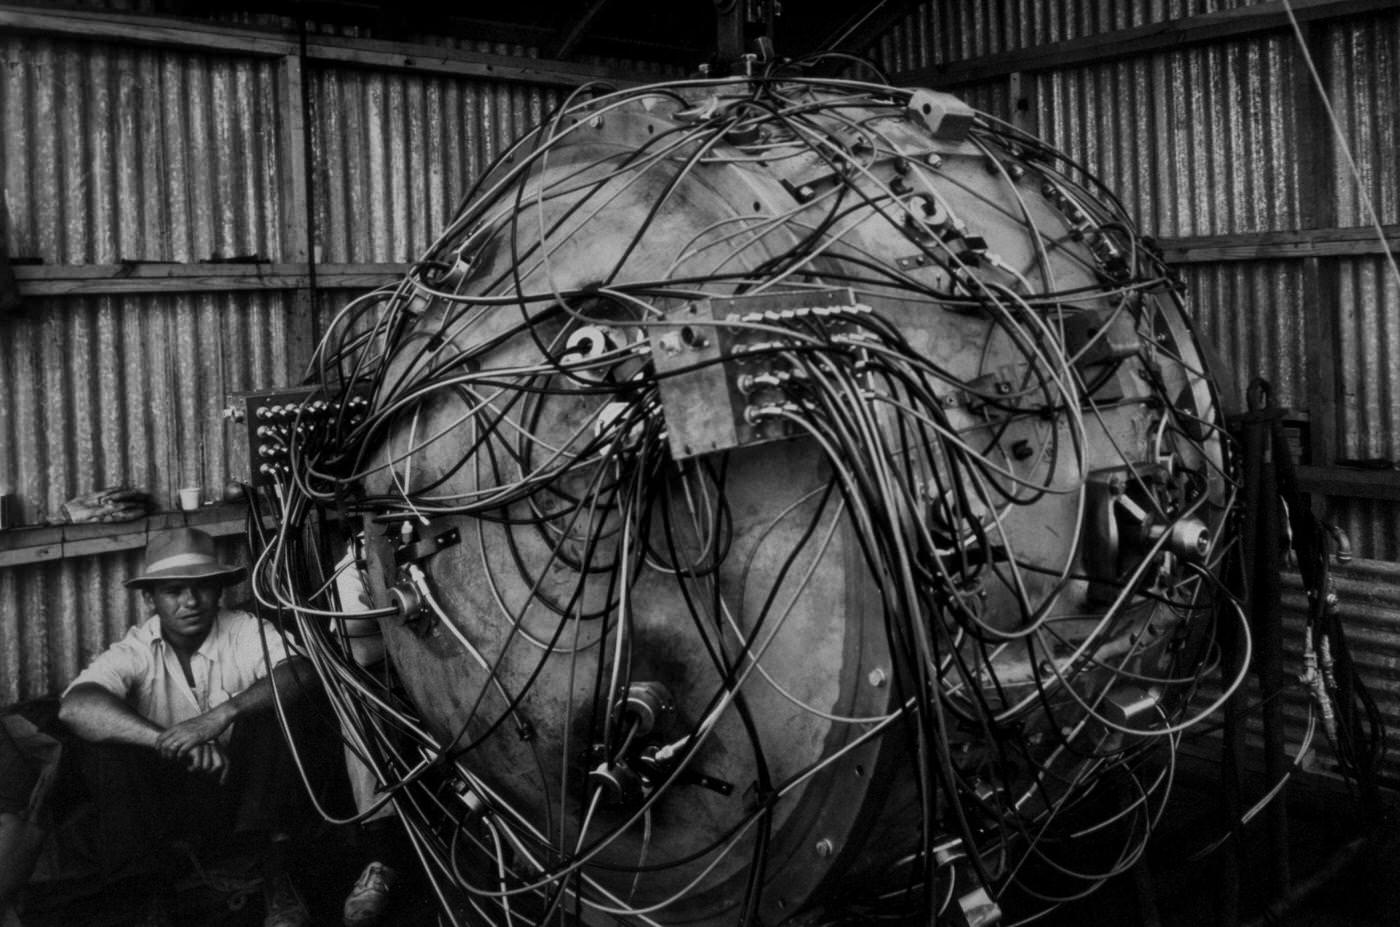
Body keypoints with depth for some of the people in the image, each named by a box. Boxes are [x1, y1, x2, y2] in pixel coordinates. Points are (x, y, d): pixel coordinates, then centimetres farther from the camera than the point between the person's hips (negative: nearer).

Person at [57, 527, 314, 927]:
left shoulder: (246, 632, -9)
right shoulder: (134, 652, -10)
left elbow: (301, 671, -28)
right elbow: (75, 706, -29)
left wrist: (223, 714, -41)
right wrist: (166, 740, -43)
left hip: (242, 792, 0)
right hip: (164, 800, 0)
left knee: (272, 706, -25)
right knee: (105, 749, -25)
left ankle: (277, 877, -16)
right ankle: (148, 895, -13)